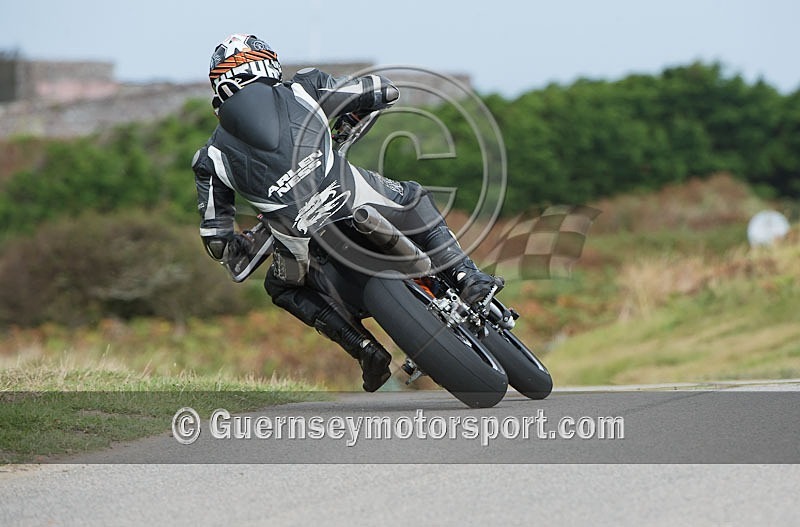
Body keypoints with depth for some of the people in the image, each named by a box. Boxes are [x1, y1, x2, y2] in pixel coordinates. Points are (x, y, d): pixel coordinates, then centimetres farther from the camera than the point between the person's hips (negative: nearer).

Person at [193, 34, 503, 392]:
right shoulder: (303, 89, 14)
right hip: (354, 198, 0)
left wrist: (242, 250, 37)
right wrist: (344, 123, 39)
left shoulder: (212, 158, 14)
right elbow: (385, 92, 21)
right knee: (412, 198, 32)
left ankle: (366, 349, 18)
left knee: (283, 287, 32)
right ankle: (466, 278, 18)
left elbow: (216, 239, 14)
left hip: (303, 244, 0)